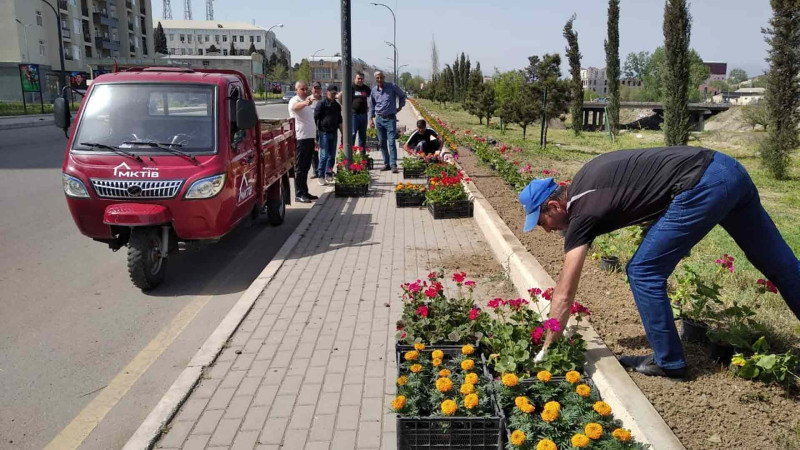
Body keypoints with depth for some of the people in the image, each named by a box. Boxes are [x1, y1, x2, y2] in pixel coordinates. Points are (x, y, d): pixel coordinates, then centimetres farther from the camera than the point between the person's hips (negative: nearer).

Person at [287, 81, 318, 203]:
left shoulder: (306, 102, 20)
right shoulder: (294, 101, -8)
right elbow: (296, 106, -34)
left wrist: (315, 138, 24)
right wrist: (305, 103, -56)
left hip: (309, 138, 9)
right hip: (300, 138, -9)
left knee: (306, 167, 13)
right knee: (300, 168, -7)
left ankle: (305, 192, 20)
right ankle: (299, 194, -4)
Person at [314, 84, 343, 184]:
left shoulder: (337, 105, 14)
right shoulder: (322, 103, -5)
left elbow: (339, 120, 23)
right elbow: (315, 118, -7)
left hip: (334, 133, 6)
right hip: (324, 133, -6)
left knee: (332, 156, 9)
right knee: (324, 156, -8)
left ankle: (329, 174, 19)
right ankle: (321, 176, 0)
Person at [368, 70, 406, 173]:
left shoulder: (391, 87, -3)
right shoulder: (373, 91, 7)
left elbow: (402, 95, 11)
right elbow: (372, 106, 16)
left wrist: (400, 107, 6)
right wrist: (371, 119, 10)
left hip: (390, 119, -4)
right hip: (379, 119, 4)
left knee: (391, 142, -12)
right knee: (382, 143, 8)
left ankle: (393, 165, -13)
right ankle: (386, 163, 17)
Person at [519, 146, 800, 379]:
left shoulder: (583, 211, -7)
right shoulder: (583, 181, 15)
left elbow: (564, 294, -6)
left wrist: (546, 350, 0)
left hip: (702, 187, -10)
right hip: (727, 169, 10)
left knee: (643, 273, -1)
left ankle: (669, 362, 12)